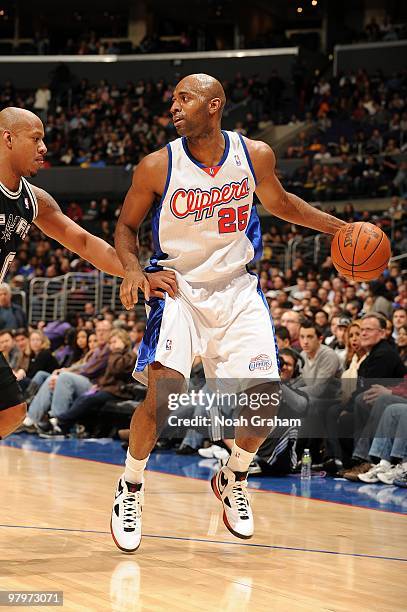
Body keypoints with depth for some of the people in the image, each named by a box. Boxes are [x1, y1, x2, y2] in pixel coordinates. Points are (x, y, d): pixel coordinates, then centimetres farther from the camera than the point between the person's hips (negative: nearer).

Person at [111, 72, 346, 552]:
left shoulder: (254, 155, -6)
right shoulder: (157, 166, -12)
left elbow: (278, 203, 15)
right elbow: (126, 227, 1)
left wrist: (340, 228, 10)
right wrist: (132, 270, -18)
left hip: (236, 289, 3)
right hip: (177, 288, -3)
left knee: (265, 397, -5)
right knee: (164, 391, -22)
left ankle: (232, 481, 24)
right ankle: (130, 488, 2)